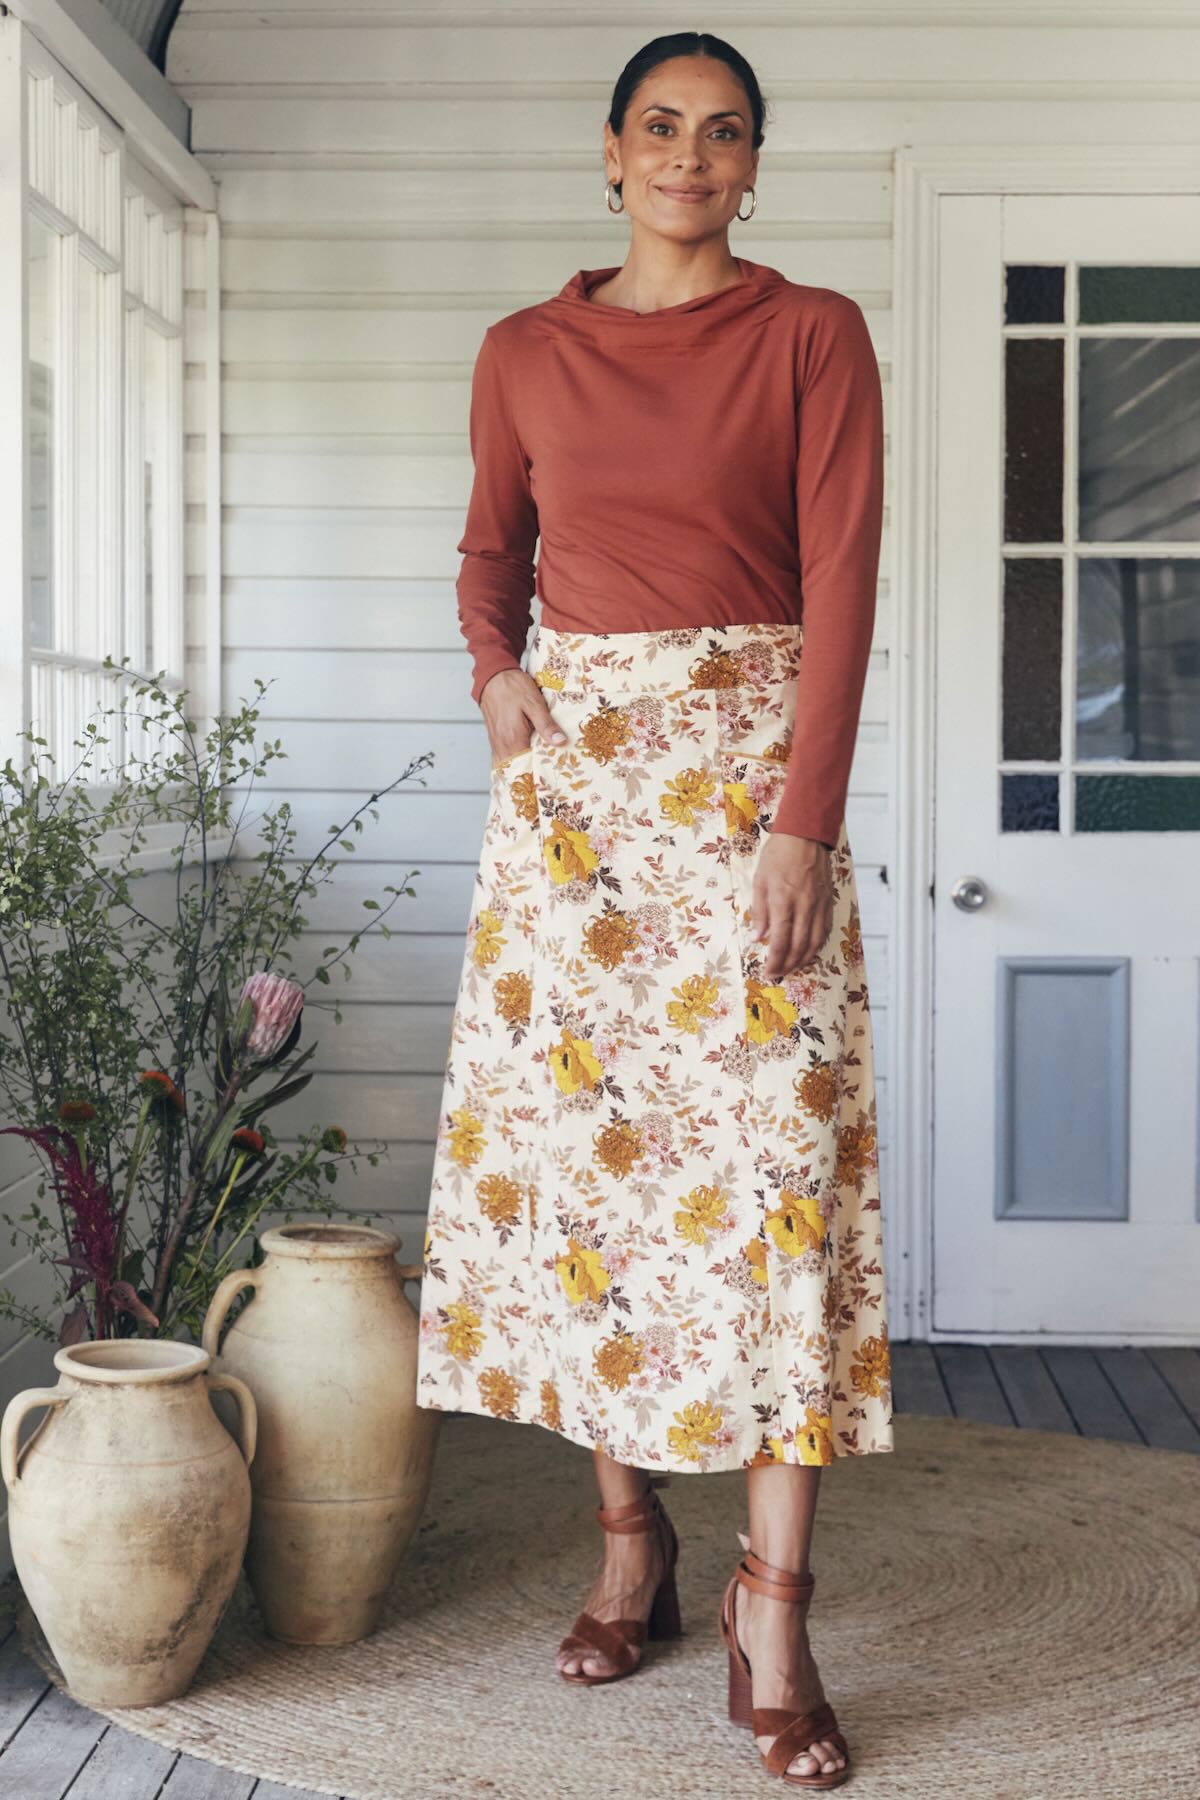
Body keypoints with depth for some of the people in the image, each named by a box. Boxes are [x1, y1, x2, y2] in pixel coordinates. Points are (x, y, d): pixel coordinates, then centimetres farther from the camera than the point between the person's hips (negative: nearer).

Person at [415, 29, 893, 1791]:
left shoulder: (813, 334, 1)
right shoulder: (524, 353, 11)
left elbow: (841, 580, -6)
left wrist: (805, 820, -15)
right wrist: (496, 671, -1)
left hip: (750, 767, -3)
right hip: (573, 776, 3)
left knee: (774, 1152, -8)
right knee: (578, 1137, 3)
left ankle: (773, 1613, -4)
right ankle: (631, 1545, 17)